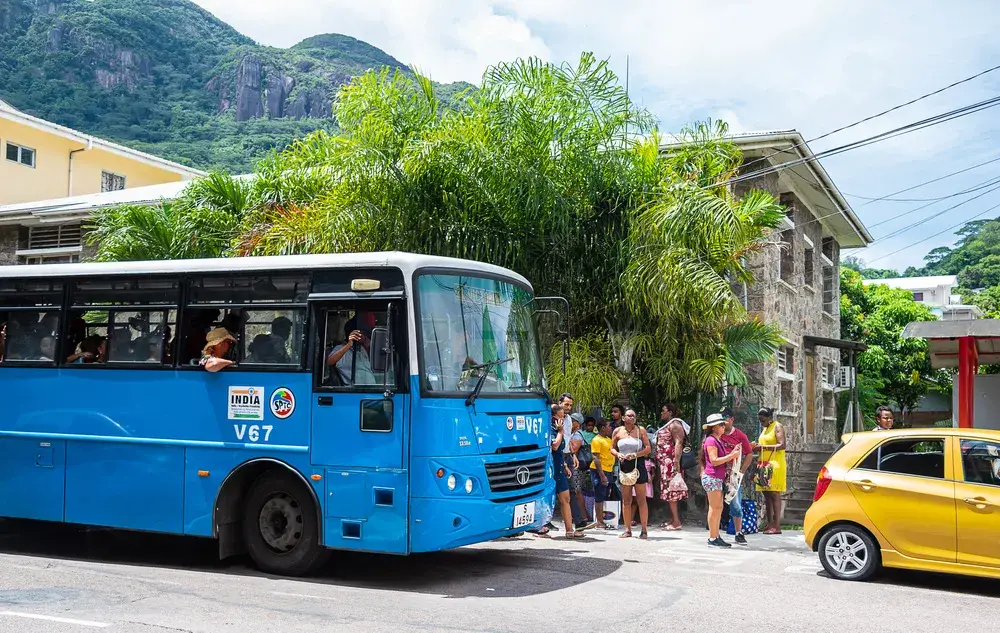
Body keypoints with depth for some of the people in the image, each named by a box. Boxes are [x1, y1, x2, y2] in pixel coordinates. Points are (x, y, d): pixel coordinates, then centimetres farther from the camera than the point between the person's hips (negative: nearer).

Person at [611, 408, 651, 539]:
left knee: (641, 499, -2)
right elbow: (612, 449, 13)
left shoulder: (641, 430, 2)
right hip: (624, 466, 2)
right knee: (626, 500, 5)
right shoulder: (618, 431, 7)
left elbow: (648, 448, -1)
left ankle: (644, 530, 2)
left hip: (638, 465, -2)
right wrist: (618, 454, -8)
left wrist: (635, 455, -15)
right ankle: (628, 530, 11)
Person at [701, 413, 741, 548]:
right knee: (715, 508, -8)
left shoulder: (718, 440, 19)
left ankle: (715, 536, 14)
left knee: (718, 508, 10)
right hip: (712, 477, -10)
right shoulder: (711, 440, -12)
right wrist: (731, 456, -18)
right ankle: (713, 538, -4)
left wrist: (733, 454, 5)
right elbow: (714, 460, -20)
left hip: (717, 478, 10)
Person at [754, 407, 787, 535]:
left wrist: (763, 447, -19)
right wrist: (757, 446, 7)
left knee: (774, 494, -10)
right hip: (764, 465, 8)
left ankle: (777, 525, -11)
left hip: (775, 465, -8)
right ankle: (770, 524, 10)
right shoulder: (764, 428, 20)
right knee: (767, 494, 6)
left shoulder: (777, 427, -5)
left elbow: (782, 445, -16)